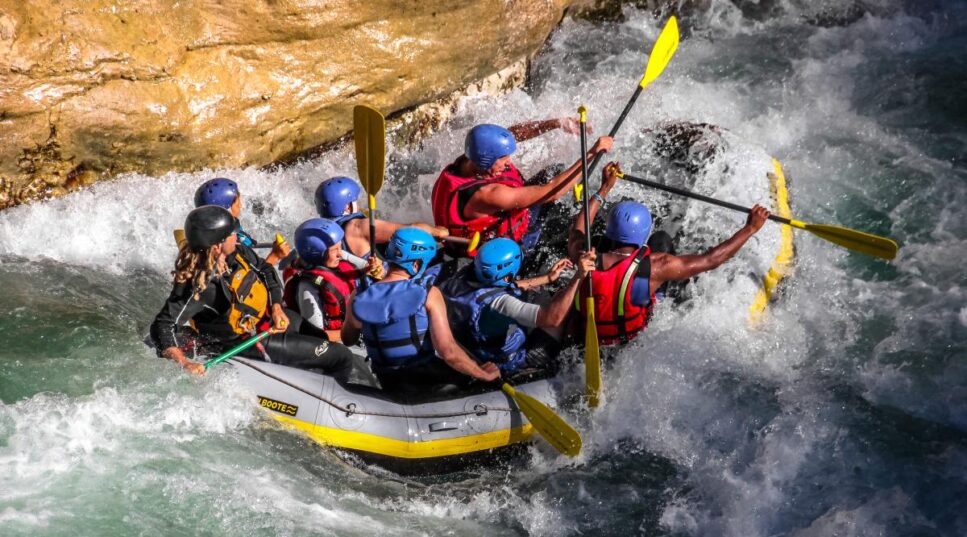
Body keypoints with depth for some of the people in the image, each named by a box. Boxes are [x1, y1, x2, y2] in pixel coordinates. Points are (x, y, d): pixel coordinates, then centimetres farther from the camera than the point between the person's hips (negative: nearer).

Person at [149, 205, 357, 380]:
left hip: (270, 316, 8)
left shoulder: (236, 252, -13)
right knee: (342, 358, -6)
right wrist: (183, 363, -46)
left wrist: (276, 306, -8)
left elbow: (265, 270, 6)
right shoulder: (200, 285, -35)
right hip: (252, 340, -8)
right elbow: (163, 326, -34)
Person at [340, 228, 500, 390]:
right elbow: (448, 352, -26)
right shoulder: (428, 295, -20)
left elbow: (348, 340, 8)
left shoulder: (358, 298, -12)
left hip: (388, 383, 4)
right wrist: (484, 375, -11)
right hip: (428, 378, -4)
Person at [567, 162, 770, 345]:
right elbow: (711, 259, -19)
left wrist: (604, 189, 12)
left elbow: (577, 230, 4)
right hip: (631, 337, -3)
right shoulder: (653, 267, -31)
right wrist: (751, 228, -8)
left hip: (587, 335, 3)